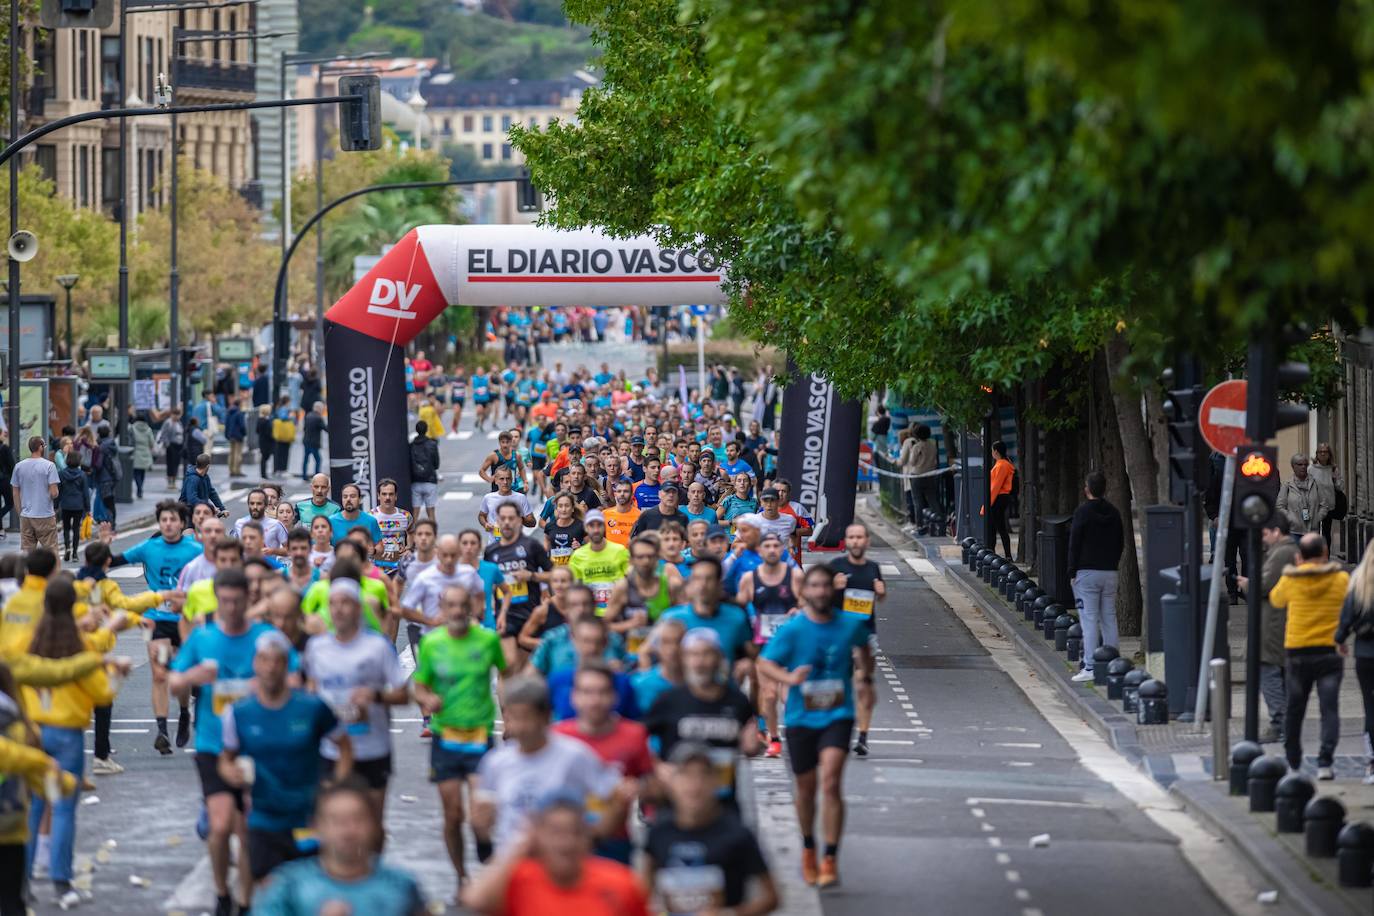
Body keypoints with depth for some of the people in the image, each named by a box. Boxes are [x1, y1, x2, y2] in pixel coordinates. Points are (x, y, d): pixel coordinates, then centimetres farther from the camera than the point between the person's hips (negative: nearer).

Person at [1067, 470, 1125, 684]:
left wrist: (1072, 572, -2)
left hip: (1087, 572, -6)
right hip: (1110, 573, 6)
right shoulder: (1114, 513, 9)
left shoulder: (1082, 512, -9)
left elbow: (1074, 544, -9)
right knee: (1109, 618, 9)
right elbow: (1121, 543, 14)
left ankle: (1090, 666, -11)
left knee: (1089, 619, -7)